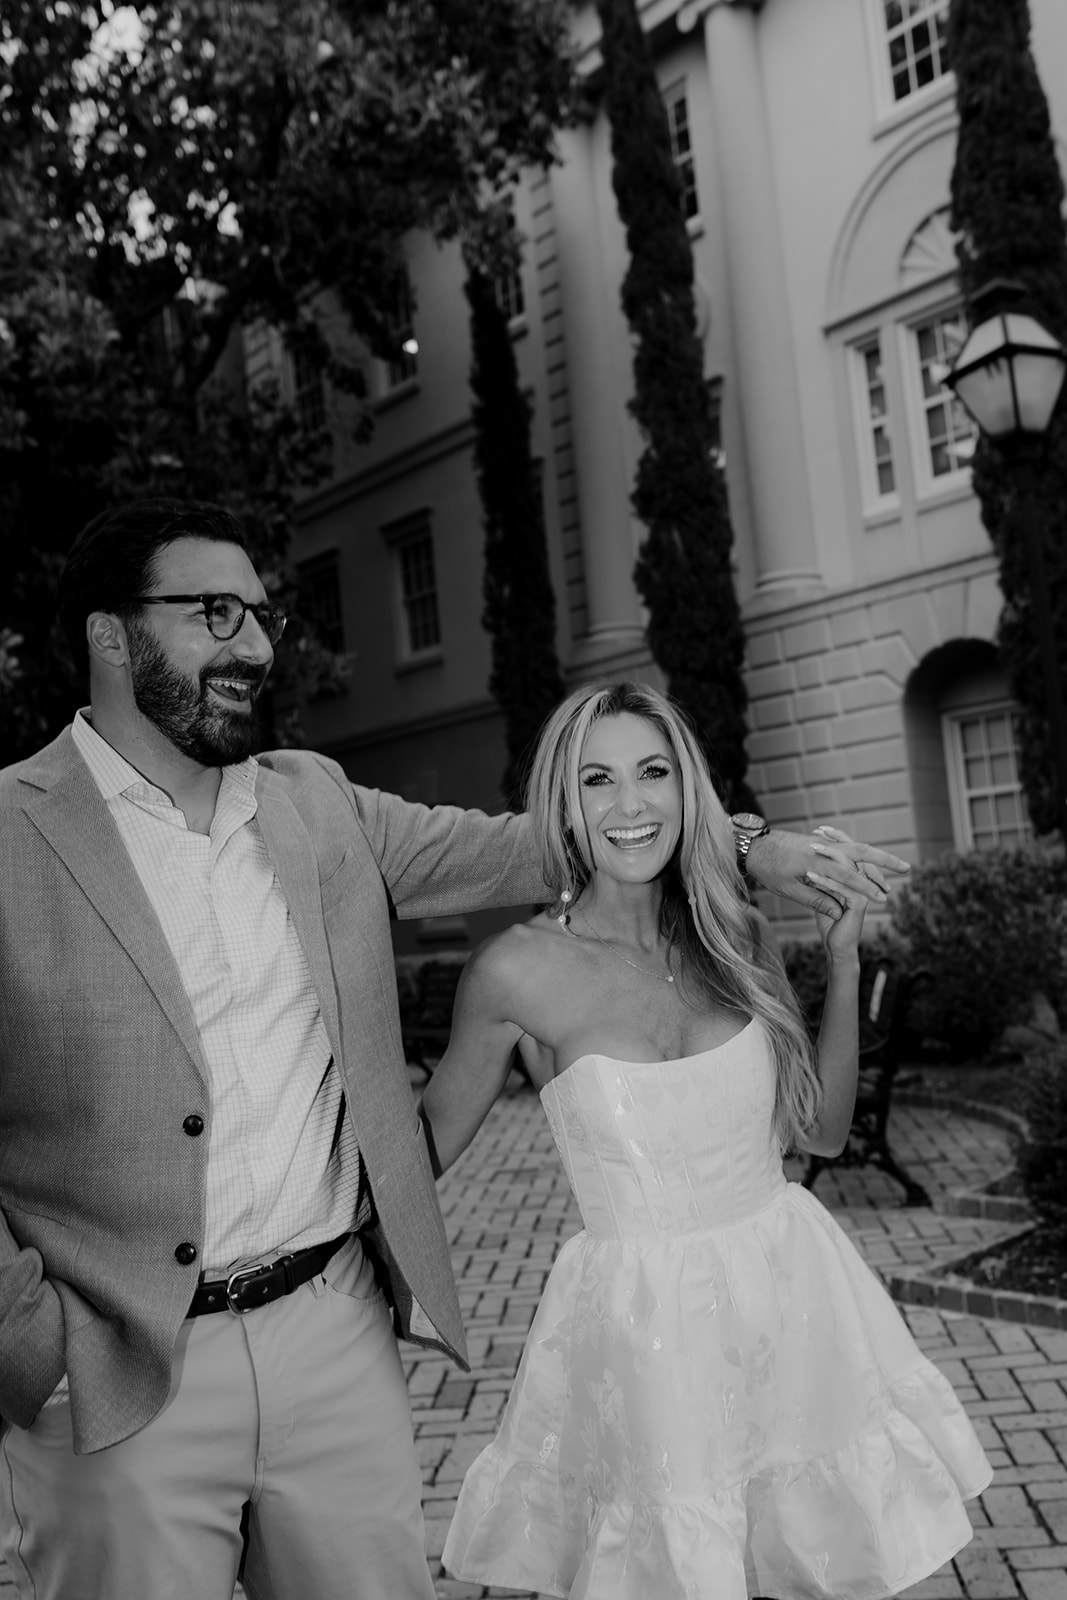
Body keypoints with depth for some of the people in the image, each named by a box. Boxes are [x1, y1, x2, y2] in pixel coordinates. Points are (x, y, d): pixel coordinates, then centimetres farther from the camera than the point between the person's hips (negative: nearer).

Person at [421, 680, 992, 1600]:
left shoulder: (737, 937, -1)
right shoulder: (519, 970, -13)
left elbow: (822, 1129, 5)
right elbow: (434, 1140, 1)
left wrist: (845, 963, -2)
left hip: (795, 1296, 4)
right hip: (642, 1324, -3)